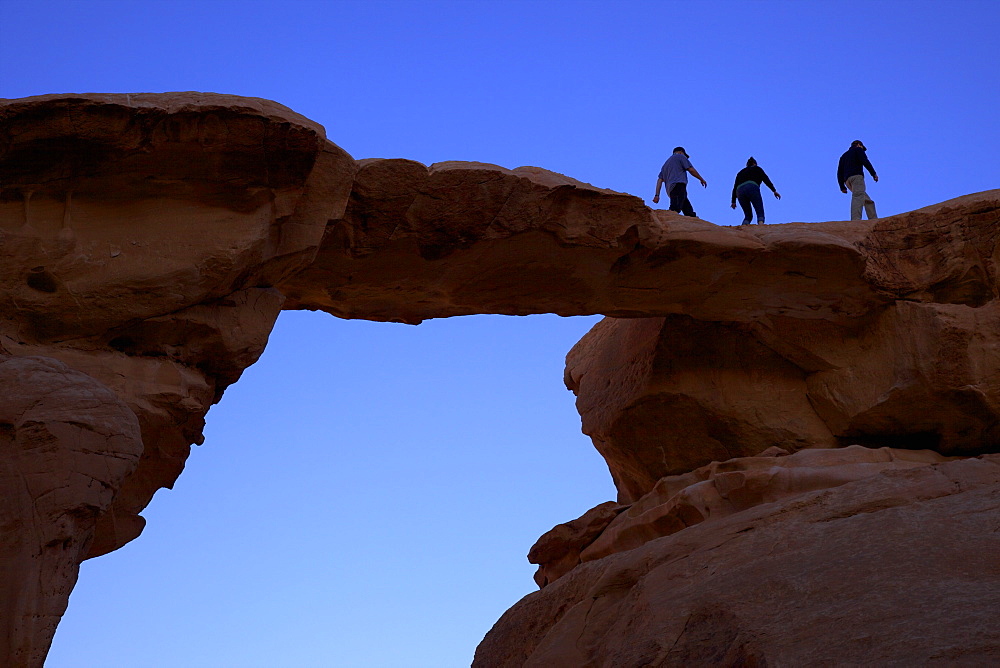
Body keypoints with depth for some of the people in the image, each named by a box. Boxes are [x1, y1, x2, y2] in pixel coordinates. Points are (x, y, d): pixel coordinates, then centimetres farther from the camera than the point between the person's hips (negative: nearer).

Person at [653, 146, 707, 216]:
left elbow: (660, 180, 23)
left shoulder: (666, 164, 33)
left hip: (670, 189, 8)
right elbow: (691, 170, 4)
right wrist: (701, 179, 16)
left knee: (689, 212, 5)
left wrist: (657, 195, 16)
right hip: (679, 186, -8)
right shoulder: (681, 157, 14)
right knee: (675, 210, -26)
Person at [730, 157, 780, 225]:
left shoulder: (740, 172, 34)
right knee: (760, 213, -10)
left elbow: (735, 187, 27)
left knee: (748, 215, 12)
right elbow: (766, 180, 10)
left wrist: (733, 201, 26)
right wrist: (774, 191, 5)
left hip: (740, 191, 4)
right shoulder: (757, 169, 24)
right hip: (752, 188, -4)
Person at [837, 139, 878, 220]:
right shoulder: (858, 149, 14)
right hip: (857, 176, -7)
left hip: (847, 180, 7)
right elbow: (865, 161, -5)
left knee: (868, 201, 10)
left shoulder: (844, 155, 33)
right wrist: (873, 173, -7)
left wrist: (842, 186, 20)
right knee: (858, 197, -23)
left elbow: (839, 172, 24)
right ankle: (856, 220, -42)